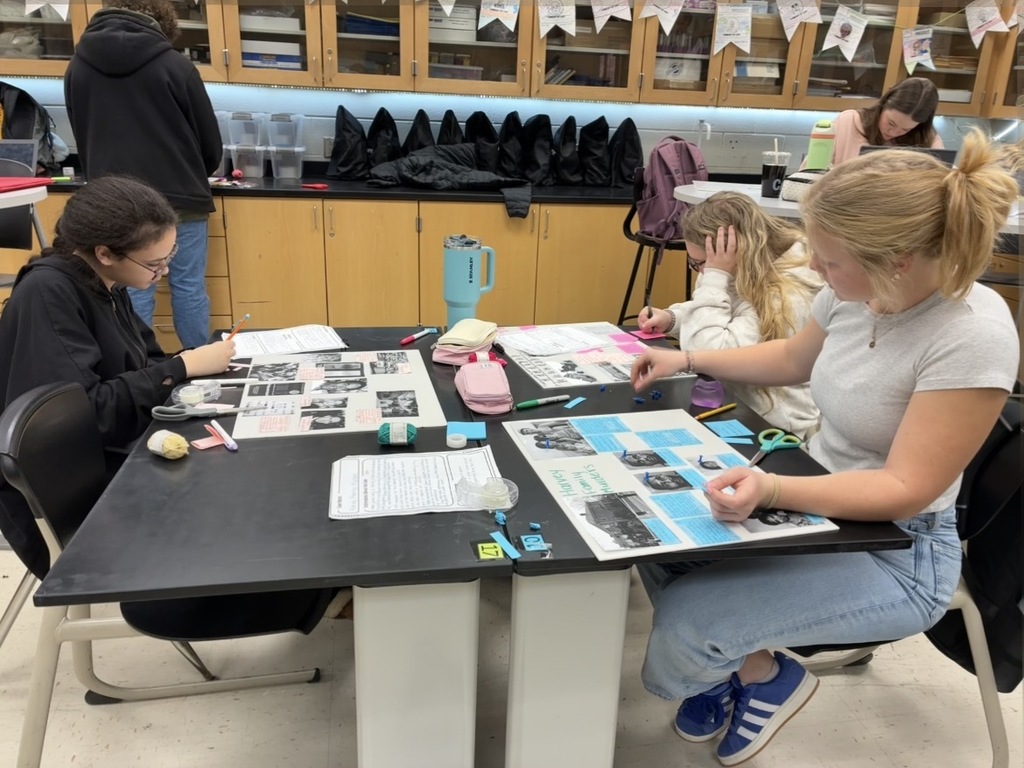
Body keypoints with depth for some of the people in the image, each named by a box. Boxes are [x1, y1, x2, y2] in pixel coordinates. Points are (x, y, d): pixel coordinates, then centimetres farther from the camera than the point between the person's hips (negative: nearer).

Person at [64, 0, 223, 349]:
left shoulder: (78, 66, 9)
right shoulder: (174, 65, -4)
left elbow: (82, 140, 16)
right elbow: (211, 143, 1)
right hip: (180, 198, -3)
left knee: (132, 293, 7)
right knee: (189, 289, 5)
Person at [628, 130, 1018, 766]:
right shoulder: (857, 292, -7)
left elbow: (903, 490, -26)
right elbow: (793, 359, 13)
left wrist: (771, 490, -41)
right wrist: (686, 359, 8)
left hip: (896, 551, -7)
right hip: (823, 500, 7)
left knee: (684, 622, -18)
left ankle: (766, 675, 18)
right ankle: (732, 661, 20)